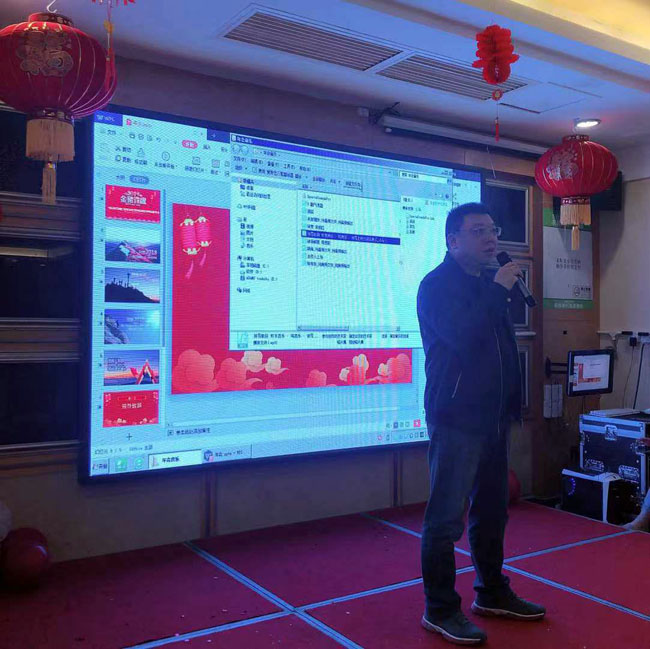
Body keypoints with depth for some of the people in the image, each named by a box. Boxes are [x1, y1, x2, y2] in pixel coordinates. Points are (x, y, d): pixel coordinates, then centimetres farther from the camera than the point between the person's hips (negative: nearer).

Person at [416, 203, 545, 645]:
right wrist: (498, 290, -18)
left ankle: (492, 592, 32)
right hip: (457, 418, -8)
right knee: (447, 517, -3)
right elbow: (463, 338, -25)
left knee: (492, 511, 17)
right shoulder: (437, 284, -10)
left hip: (493, 417, 9)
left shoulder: (489, 284, 15)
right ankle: (440, 609, 9)